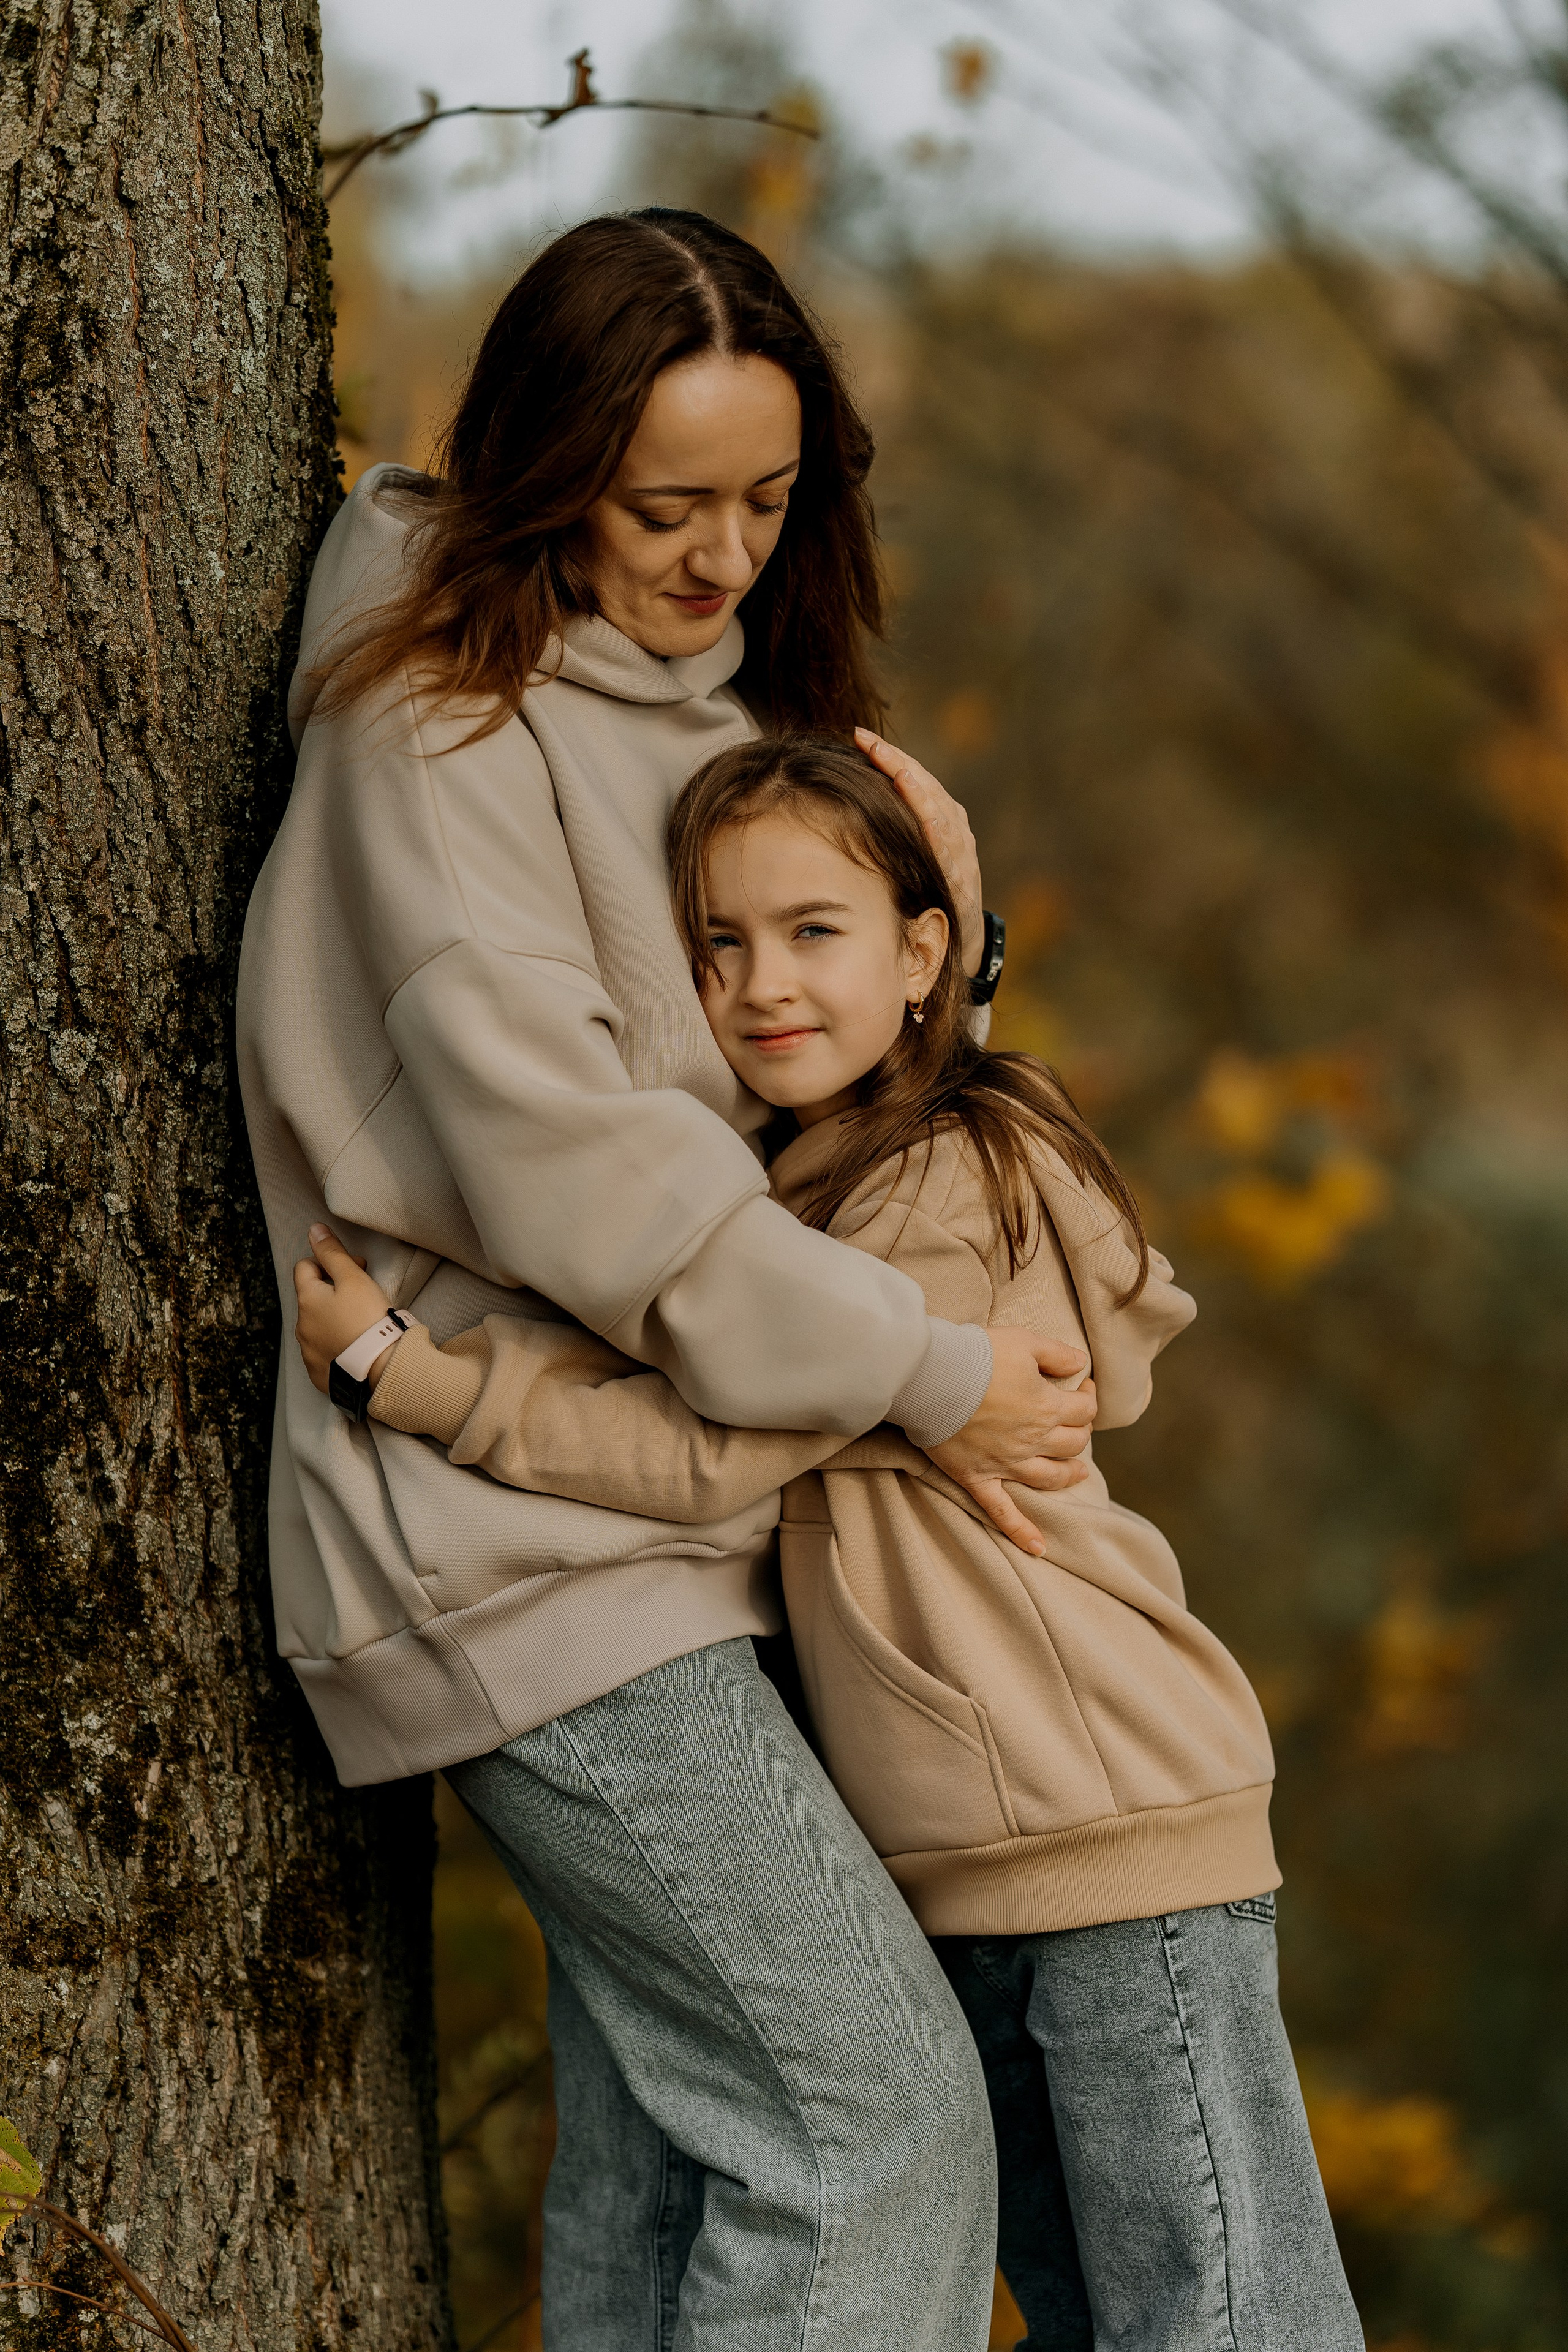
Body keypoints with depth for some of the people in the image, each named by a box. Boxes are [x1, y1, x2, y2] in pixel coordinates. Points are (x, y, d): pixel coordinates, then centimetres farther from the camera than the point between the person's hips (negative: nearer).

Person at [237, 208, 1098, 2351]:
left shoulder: (720, 711, 15)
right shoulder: (440, 723, -11)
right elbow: (553, 1148, -19)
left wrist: (926, 881, -1)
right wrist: (918, 1374, -17)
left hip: (670, 1523, 8)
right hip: (517, 1533, -8)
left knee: (664, 2166, 10)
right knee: (876, 2109, -14)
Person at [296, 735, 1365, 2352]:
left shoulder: (954, 1187, -15)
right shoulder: (795, 1198, 15)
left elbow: (703, 1451, -18)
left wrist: (401, 1368, -15)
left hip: (1116, 1823, -9)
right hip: (953, 1858, 9)